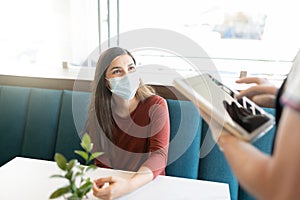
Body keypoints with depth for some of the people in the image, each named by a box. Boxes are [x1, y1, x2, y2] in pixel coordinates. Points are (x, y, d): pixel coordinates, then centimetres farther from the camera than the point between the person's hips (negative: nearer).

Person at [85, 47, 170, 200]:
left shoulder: (156, 106, -12)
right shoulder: (97, 112, -3)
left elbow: (160, 154, -21)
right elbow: (101, 161, 0)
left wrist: (129, 185, -37)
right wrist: (106, 186, -19)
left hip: (147, 183, -2)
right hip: (112, 183, 2)